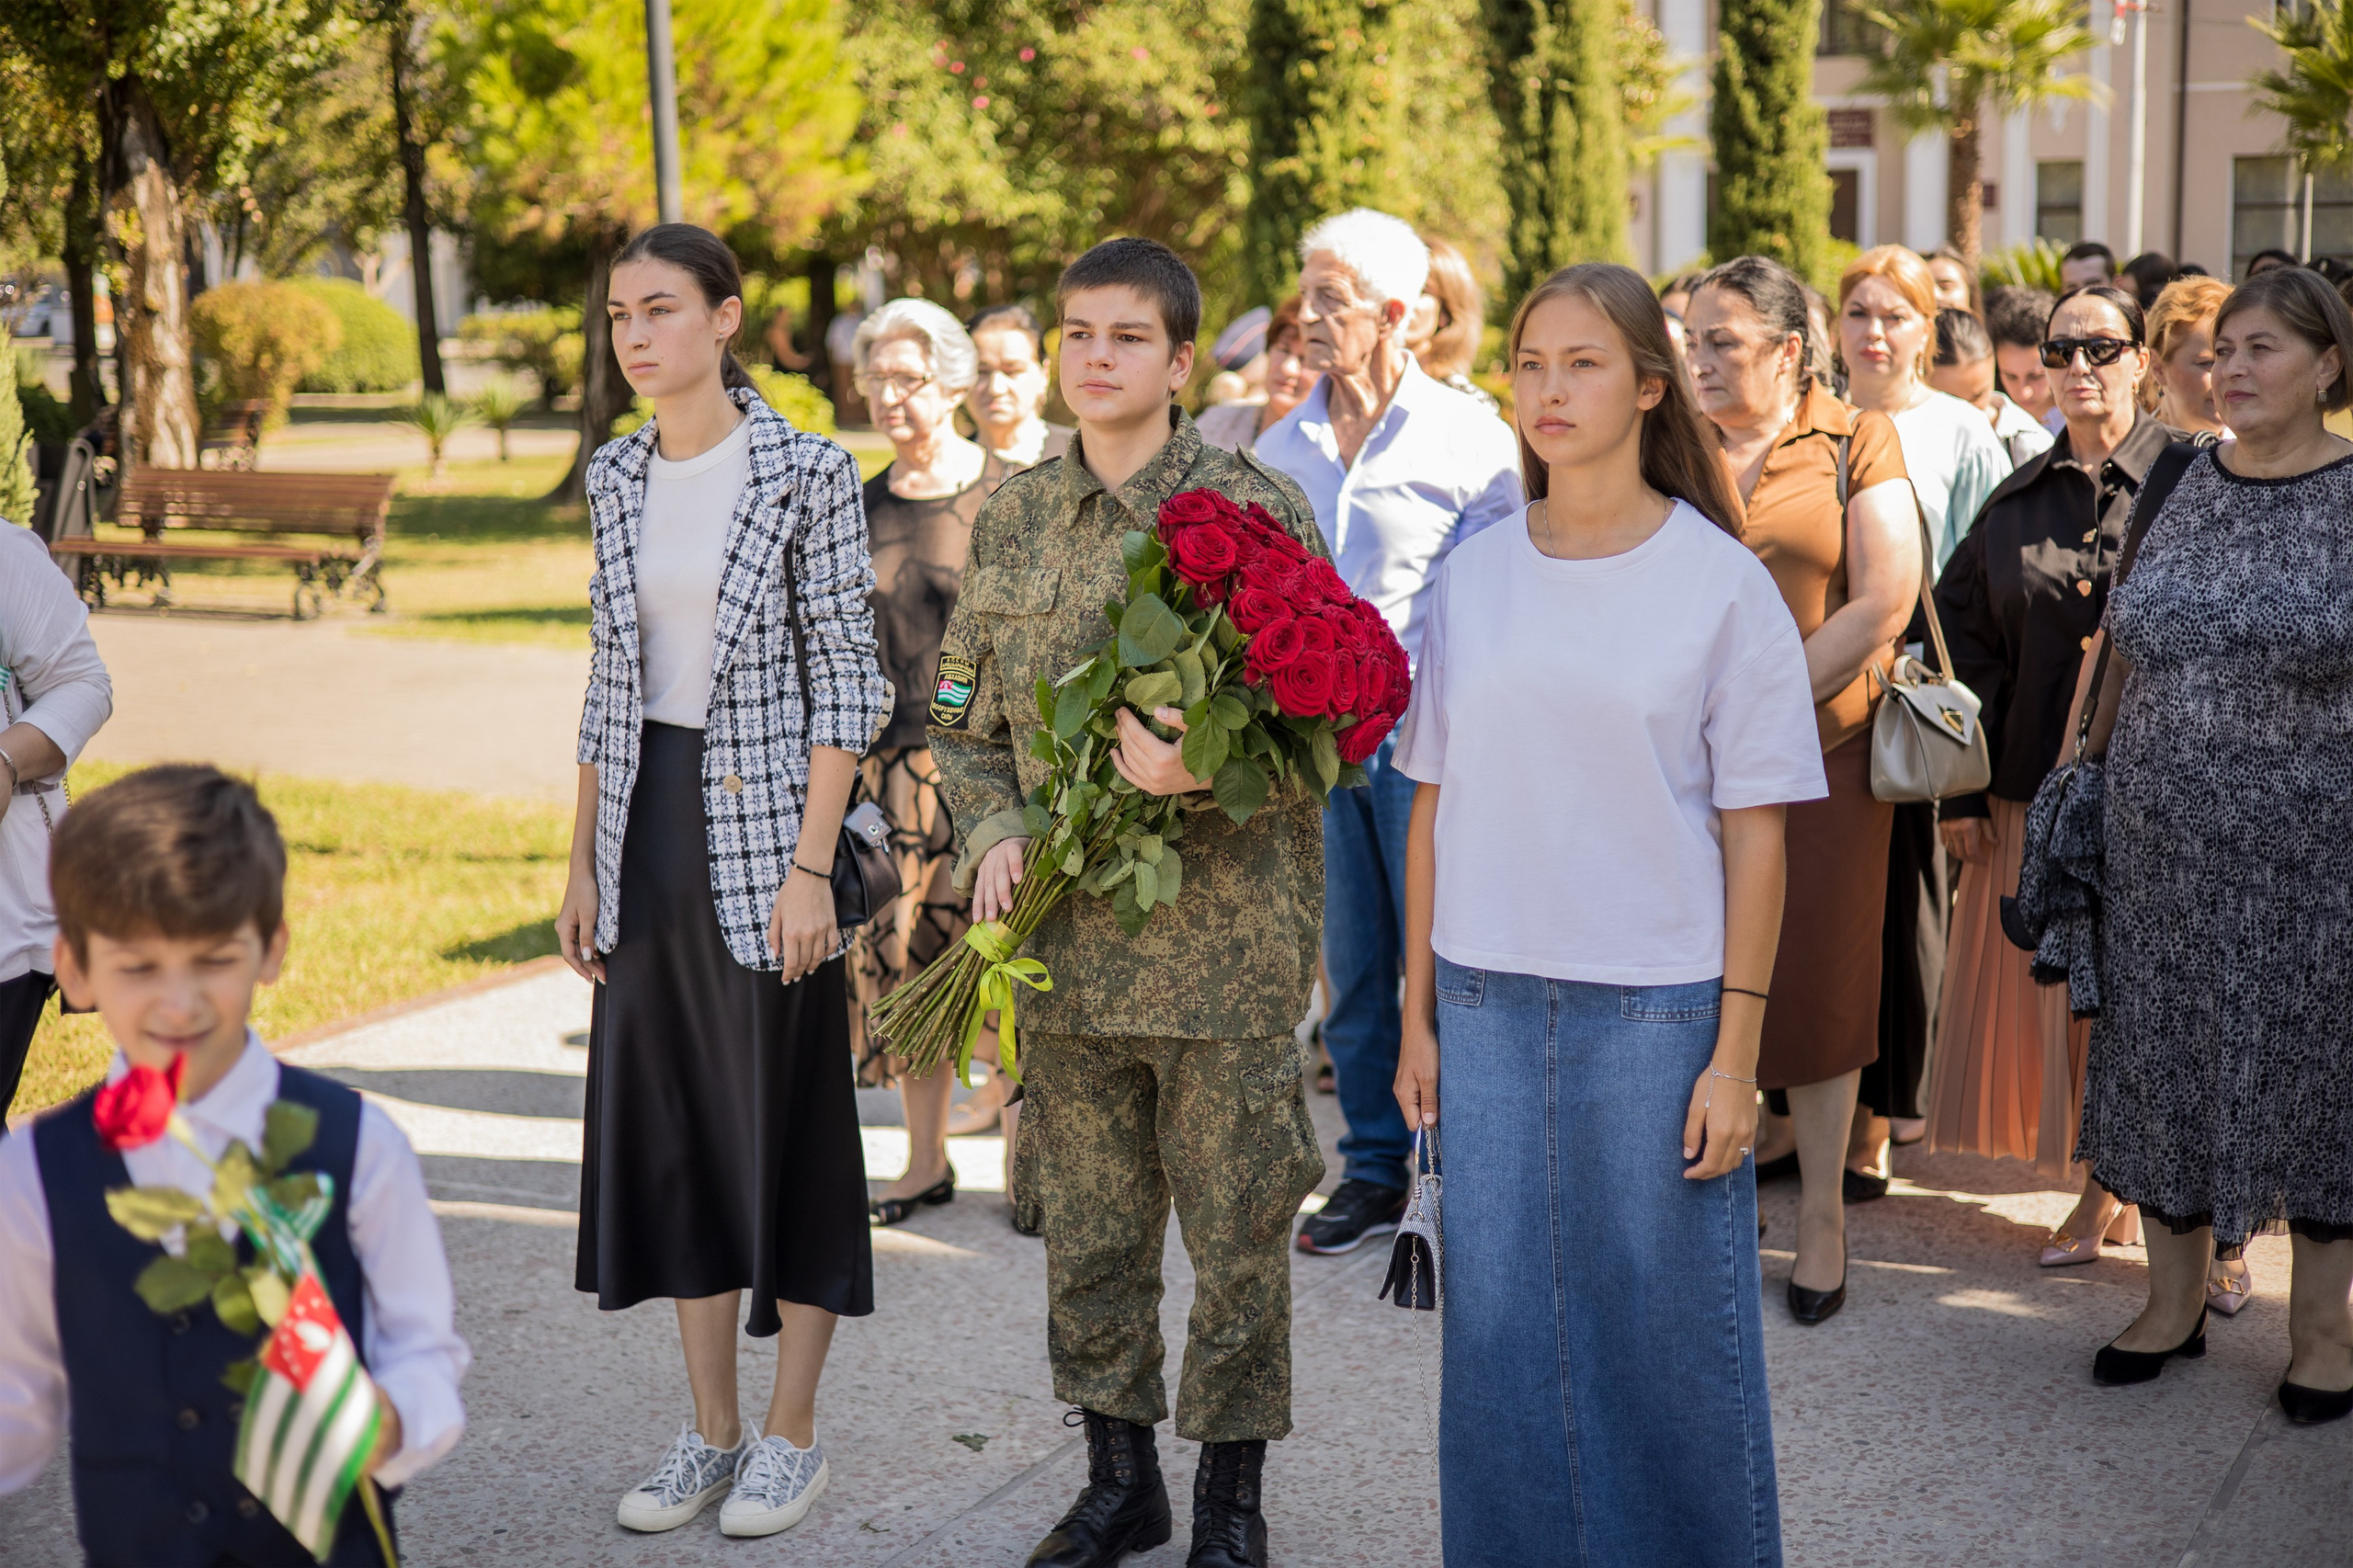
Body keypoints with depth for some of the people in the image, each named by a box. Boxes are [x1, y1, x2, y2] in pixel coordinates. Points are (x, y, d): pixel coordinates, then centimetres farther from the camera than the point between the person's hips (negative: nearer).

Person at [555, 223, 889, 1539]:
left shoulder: (808, 472, -8)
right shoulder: (616, 478, 9)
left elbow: (848, 681, -9)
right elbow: (610, 684, 13)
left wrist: (811, 865, -16)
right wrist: (583, 865, 10)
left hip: (766, 835, -6)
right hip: (648, 836, 6)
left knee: (787, 1128, 3)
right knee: (668, 1127, 10)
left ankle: (793, 1436, 16)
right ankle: (713, 1431, 23)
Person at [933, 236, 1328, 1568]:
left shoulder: (1261, 511, -5)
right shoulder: (1014, 519, 9)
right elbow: (967, 719, 15)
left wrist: (1199, 770, -22)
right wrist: (994, 829, -3)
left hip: (1226, 942, -4)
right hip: (1069, 939, 4)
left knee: (1238, 1232, 5)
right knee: (1088, 1230, 14)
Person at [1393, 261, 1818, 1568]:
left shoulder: (1722, 583, -3)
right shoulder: (1473, 578, 6)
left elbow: (1756, 832, -4)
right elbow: (1435, 808, 10)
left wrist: (1736, 1051, -8)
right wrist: (1418, 1015, 9)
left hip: (1658, 1006, -3)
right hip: (1490, 1003, 3)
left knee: (1668, 1329, 4)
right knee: (1502, 1324, 10)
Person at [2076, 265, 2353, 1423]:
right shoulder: (2184, 488, 6)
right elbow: (2127, 653, 13)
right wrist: (2093, 782, 11)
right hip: (2169, 849, 4)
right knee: (2167, 1057, 10)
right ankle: (2175, 1299, 26)